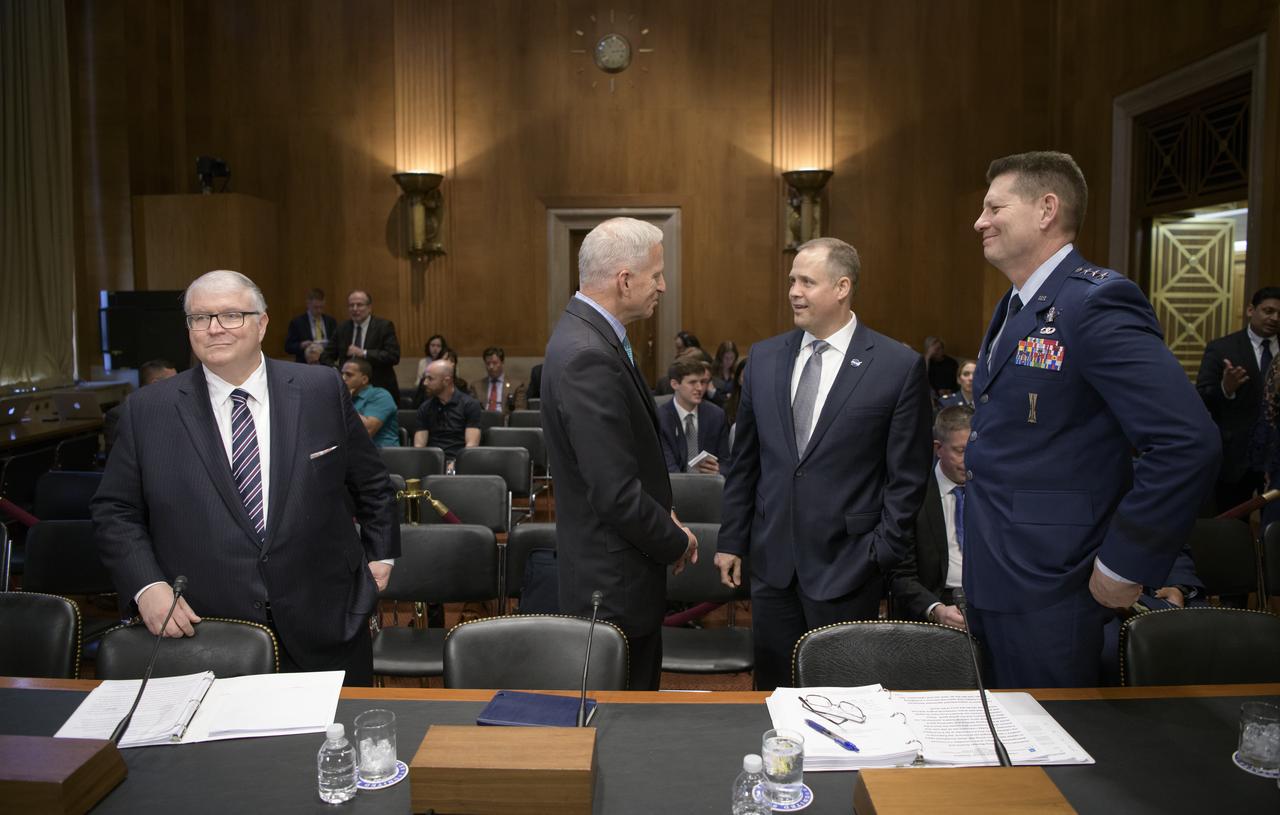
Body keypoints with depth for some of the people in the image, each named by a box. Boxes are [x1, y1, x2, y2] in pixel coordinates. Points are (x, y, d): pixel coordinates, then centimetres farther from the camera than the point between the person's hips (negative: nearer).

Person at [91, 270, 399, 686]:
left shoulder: (321, 390, -2)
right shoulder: (148, 410, -1)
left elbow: (371, 482, 9)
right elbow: (115, 512, 4)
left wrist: (380, 554, 10)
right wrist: (147, 585, -9)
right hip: (205, 636, 0)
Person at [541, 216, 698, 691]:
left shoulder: (589, 335, 7)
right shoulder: (587, 357, -25)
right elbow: (616, 492, -26)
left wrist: (662, 515, 8)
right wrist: (676, 543, -10)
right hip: (614, 583, -10)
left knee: (637, 704, 21)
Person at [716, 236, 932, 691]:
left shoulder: (900, 366, -7)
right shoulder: (764, 358, 5)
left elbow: (907, 477, -5)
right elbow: (744, 460, 9)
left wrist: (881, 555, -7)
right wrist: (732, 540, 8)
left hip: (846, 564, -3)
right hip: (772, 560, 4)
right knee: (772, 689, 13)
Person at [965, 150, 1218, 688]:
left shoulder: (1094, 303, -19)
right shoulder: (1014, 307, 12)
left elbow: (1189, 445, -26)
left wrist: (1123, 568, -20)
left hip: (1045, 597, -9)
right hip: (989, 584, 9)